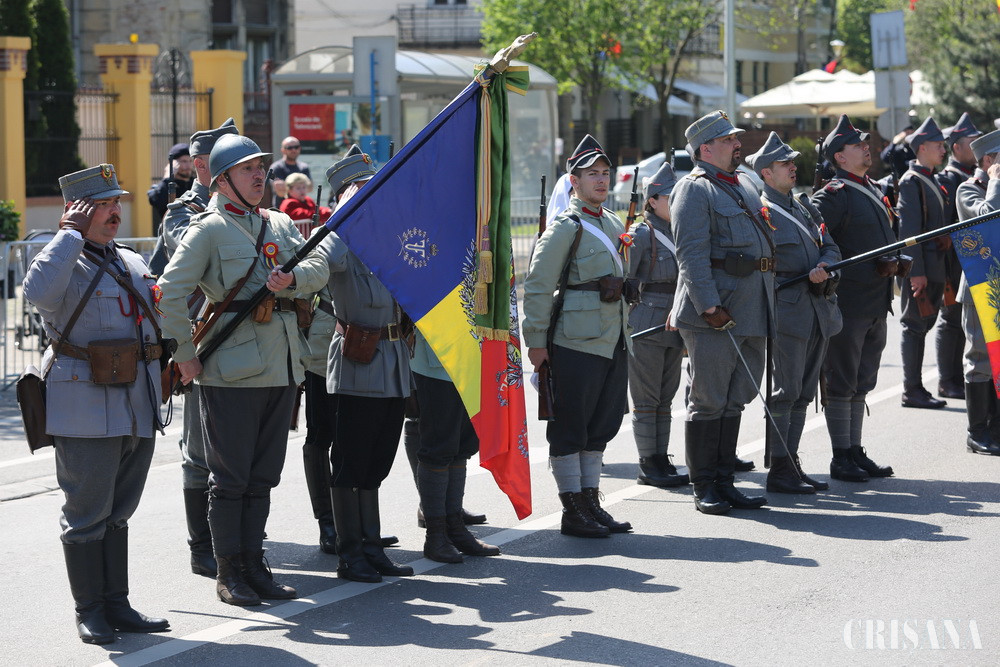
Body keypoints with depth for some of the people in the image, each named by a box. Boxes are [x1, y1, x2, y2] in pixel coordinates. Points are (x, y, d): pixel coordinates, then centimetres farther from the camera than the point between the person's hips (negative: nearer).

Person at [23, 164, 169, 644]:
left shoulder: (134, 263, 17)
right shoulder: (62, 261, -6)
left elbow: (158, 312, 30)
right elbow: (39, 293, -29)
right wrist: (72, 234, -21)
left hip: (138, 407, 7)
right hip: (87, 410, -7)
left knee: (117, 513, 13)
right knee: (87, 514, 0)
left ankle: (117, 604, 19)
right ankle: (89, 610, 9)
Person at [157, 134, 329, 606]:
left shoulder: (280, 224, 16)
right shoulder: (209, 230, -5)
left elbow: (319, 269, 5)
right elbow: (171, 291, -11)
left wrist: (292, 278, -16)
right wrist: (185, 354, -12)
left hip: (281, 367, 6)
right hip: (233, 368, -6)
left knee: (264, 474, 11)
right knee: (230, 475, 0)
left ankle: (254, 566, 19)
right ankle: (228, 573, 7)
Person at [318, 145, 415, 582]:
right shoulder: (341, 240, -10)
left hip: (393, 364, 8)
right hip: (357, 363, -8)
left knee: (376, 463, 13)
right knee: (351, 463, -1)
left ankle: (372, 549, 19)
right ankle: (349, 554, 5)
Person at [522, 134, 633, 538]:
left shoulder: (614, 225, 14)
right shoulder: (565, 228, -10)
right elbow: (537, 287, -12)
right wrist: (536, 341, -14)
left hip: (614, 341, 8)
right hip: (576, 341, -8)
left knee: (602, 424, 12)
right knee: (570, 427, -1)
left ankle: (591, 502, 20)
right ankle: (573, 512, 3)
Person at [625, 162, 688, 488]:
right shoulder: (641, 234, -8)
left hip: (674, 328, 7)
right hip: (646, 325, -7)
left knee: (665, 399, 10)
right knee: (646, 400, -2)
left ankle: (662, 461, 15)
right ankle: (648, 465, 2)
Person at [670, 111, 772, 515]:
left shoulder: (744, 186, 20)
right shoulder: (693, 190, -8)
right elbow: (691, 254, -16)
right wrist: (710, 307, -22)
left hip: (752, 314, 8)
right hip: (713, 316, -8)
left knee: (735, 401, 11)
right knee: (708, 402, -2)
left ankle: (724, 482, 17)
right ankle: (704, 487, 4)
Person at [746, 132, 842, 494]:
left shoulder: (805, 206, 18)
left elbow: (830, 248, 13)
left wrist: (823, 270, -8)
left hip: (819, 311, 8)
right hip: (787, 314, -8)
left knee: (803, 393, 10)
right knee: (785, 392, -7)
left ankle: (792, 465, 16)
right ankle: (779, 471, -3)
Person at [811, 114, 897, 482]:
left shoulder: (874, 192, 15)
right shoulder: (835, 195, -13)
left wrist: (894, 262, 9)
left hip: (876, 306, 9)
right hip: (847, 305, -9)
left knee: (860, 384, 14)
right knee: (841, 384, -1)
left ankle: (855, 452, 22)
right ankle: (841, 459, 4)